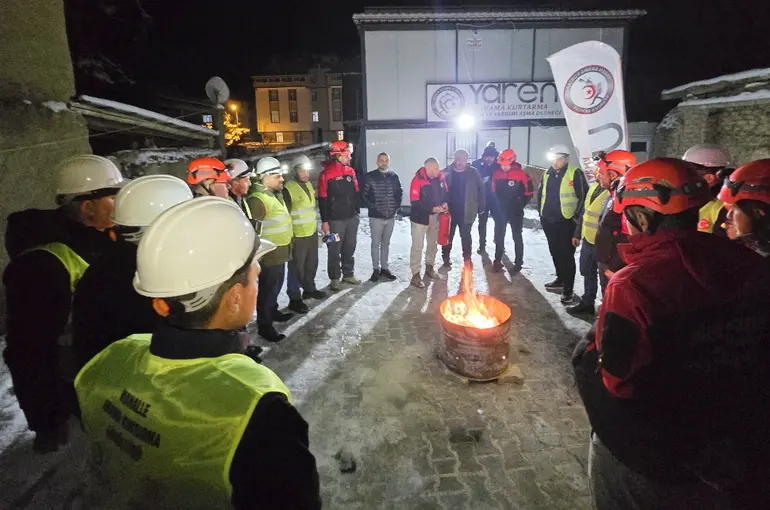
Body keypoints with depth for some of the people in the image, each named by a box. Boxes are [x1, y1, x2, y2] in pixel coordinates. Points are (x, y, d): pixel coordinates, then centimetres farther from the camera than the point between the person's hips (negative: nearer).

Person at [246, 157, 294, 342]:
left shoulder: (276, 194, 12)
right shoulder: (258, 199, -22)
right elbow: (253, 230, -24)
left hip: (280, 251, 10)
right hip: (269, 253, -10)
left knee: (276, 285, 24)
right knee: (268, 289, -1)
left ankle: (273, 312, 42)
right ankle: (264, 325, 11)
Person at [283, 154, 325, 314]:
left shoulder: (309, 185, 10)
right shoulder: (288, 189, -16)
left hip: (312, 233, 8)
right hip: (298, 235, -8)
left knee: (312, 264, 20)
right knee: (297, 268, 0)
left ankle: (309, 289, 38)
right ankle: (294, 298, 11)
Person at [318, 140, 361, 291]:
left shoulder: (350, 171, 8)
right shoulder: (326, 174, -11)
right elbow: (322, 200, -11)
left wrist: (357, 211, 14)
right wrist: (324, 221, -12)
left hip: (352, 218, 6)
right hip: (336, 220, -6)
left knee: (350, 249, 15)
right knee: (335, 251, 4)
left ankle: (348, 274, 28)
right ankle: (334, 278, 16)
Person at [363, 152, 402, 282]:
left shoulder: (394, 176, 4)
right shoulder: (370, 176, -5)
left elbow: (399, 192, 11)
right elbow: (365, 194, -4)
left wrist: (396, 206, 0)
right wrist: (372, 207, -10)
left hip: (391, 216, 3)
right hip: (376, 216, -3)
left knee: (386, 243, 13)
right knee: (376, 244, 4)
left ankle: (385, 268, 23)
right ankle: (376, 269, 14)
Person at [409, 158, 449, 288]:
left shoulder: (441, 177, -5)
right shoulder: (418, 180, -21)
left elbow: (446, 193, 10)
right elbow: (415, 201, -23)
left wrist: (445, 203, -11)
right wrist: (432, 208, -26)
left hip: (436, 216, 6)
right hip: (420, 217, -6)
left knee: (433, 243, 20)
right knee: (417, 246, -2)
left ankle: (429, 267, 38)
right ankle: (415, 274, 6)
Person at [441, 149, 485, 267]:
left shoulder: (473, 173, -5)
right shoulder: (446, 172, -4)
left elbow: (480, 190, 0)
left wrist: (481, 207, 0)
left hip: (466, 212, -1)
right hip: (449, 211, 1)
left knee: (466, 236, 10)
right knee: (448, 235, 13)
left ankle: (467, 258, 23)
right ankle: (446, 257, 28)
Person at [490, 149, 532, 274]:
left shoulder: (521, 174, -14)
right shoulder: (497, 173, -2)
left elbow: (529, 193, -6)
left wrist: (520, 205, -5)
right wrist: (497, 205, 5)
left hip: (516, 211, -4)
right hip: (500, 211, 4)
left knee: (517, 237, 5)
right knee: (499, 236, 9)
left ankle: (518, 262, 14)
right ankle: (497, 261, 20)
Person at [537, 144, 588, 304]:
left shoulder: (575, 173, -9)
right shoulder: (547, 174, 10)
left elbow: (584, 196, -10)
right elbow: (540, 193, 21)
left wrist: (576, 216, -10)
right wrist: (541, 212, 15)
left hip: (566, 222, -6)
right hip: (548, 221, 7)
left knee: (567, 255, -3)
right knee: (555, 253, 17)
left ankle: (568, 289, 2)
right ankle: (560, 279, 34)